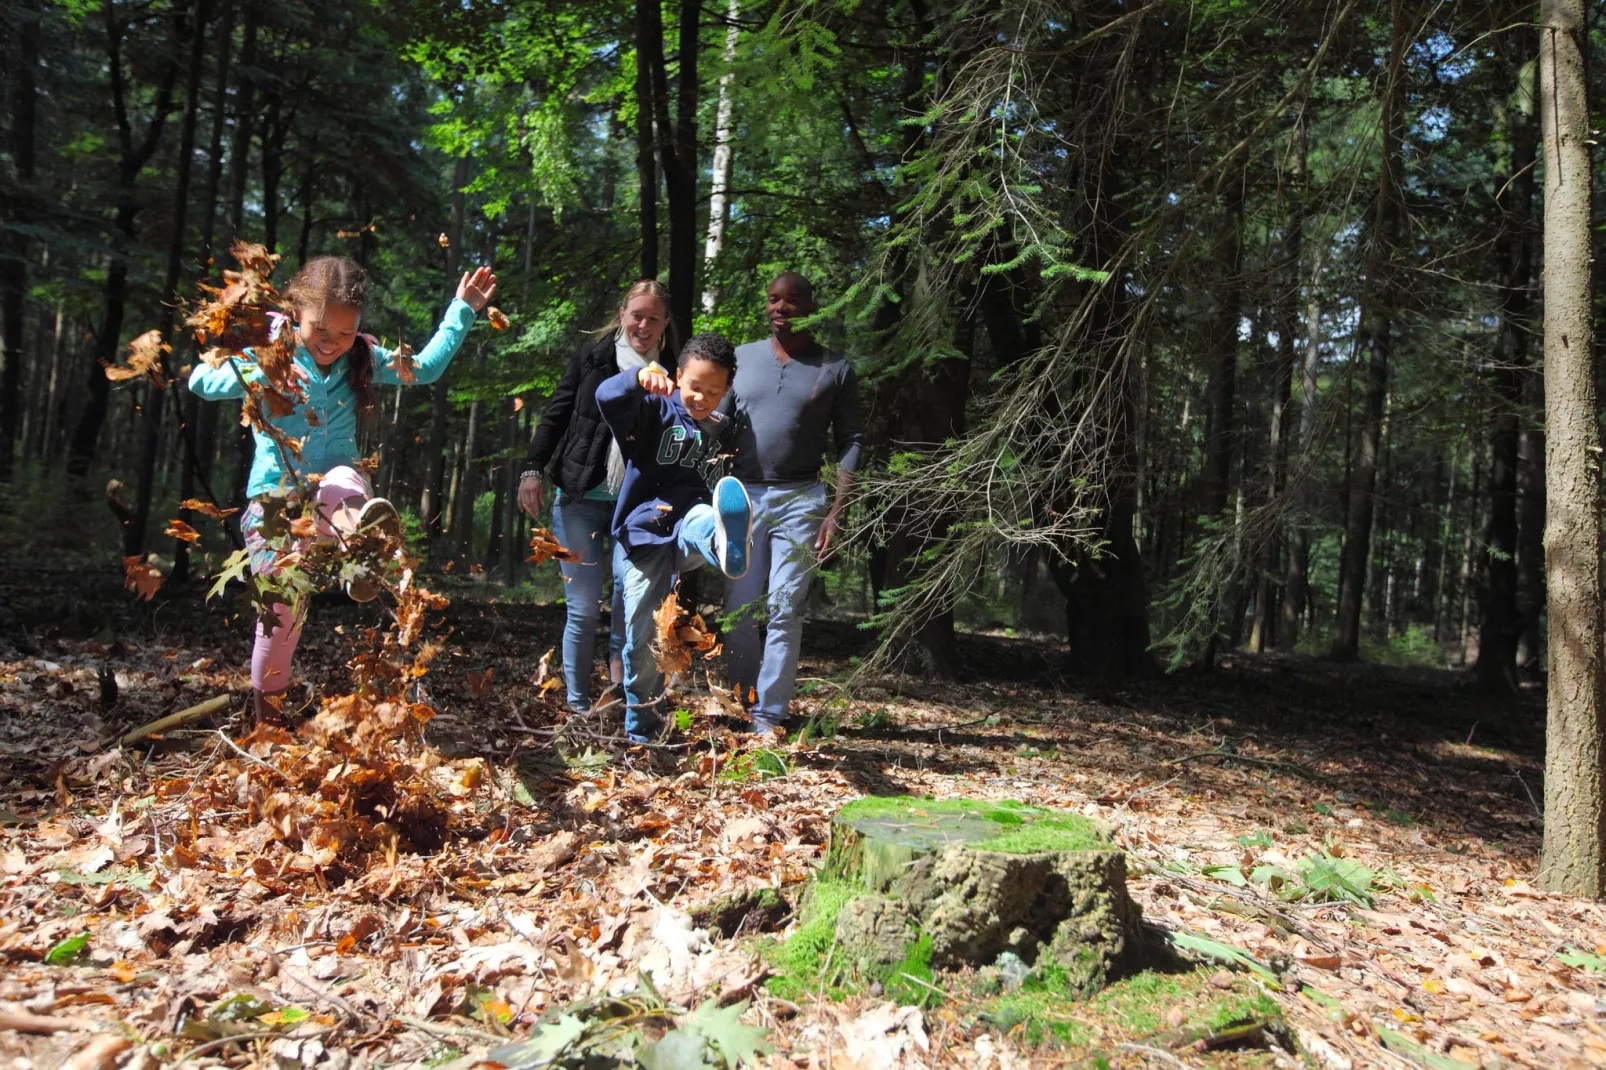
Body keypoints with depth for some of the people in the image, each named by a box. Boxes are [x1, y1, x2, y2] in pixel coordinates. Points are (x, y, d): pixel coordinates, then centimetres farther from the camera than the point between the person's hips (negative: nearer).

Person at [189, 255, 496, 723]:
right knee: (283, 607, -6)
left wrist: (462, 310, 10)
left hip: (334, 487, 1)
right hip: (276, 495, -1)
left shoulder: (361, 359, 5)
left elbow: (425, 368, 15)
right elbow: (200, 380, -14)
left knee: (344, 480, -38)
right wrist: (263, 374, -31)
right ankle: (266, 710, 15)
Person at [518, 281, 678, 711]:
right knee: (583, 608, 1)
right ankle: (577, 706, 14)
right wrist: (533, 468, -3)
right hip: (580, 497, 0)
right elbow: (556, 414, 5)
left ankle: (619, 654, 4)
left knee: (630, 578, -24)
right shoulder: (592, 357, 3)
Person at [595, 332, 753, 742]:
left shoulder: (726, 431, 16)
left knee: (706, 520, -37)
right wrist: (639, 377, -35)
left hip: (689, 527, 1)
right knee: (640, 637, -1)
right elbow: (607, 397, -17)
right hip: (645, 533, -1)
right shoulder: (657, 410, 3)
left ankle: (726, 544, -76)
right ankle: (640, 730, 17)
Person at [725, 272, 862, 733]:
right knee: (738, 612, 2)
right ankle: (743, 707, 14)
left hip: (800, 500, -2)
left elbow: (850, 442, 3)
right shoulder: (740, 358, 9)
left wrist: (837, 511, -8)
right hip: (741, 497, 2)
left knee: (784, 612, -3)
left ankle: (768, 717, 2)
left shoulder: (835, 368, 4)